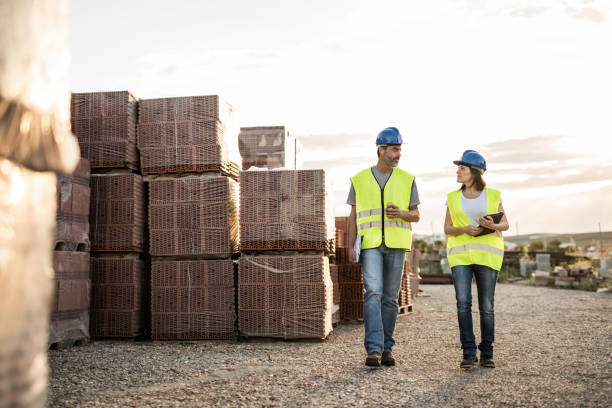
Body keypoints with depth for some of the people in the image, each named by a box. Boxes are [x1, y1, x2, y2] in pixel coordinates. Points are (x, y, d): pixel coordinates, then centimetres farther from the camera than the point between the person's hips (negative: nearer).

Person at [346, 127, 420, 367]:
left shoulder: (407, 180, 6)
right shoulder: (360, 180, 5)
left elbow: (416, 215, 10)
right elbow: (353, 216, 7)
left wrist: (401, 213, -13)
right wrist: (350, 247, -3)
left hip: (396, 245, 2)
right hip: (370, 244, -1)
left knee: (390, 298, 4)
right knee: (373, 293, -16)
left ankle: (385, 349, 14)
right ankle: (373, 349, -17)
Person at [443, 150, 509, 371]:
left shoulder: (492, 195, 5)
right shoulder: (453, 198, 9)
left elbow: (505, 224, 8)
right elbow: (447, 229, 8)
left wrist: (492, 226, -15)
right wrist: (465, 230, -12)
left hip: (486, 254, -1)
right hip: (460, 254, 1)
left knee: (486, 306, 0)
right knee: (463, 302, -13)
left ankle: (486, 353, 15)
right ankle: (469, 353, -7)